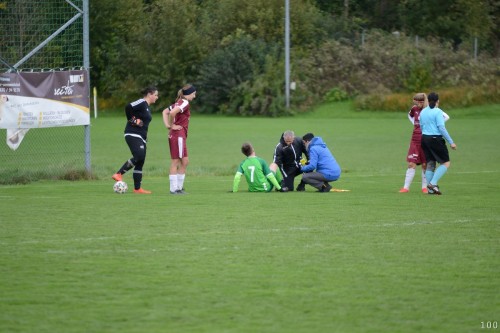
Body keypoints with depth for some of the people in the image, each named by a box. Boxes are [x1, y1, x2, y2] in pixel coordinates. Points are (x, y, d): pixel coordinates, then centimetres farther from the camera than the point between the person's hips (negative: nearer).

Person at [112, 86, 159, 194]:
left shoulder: (147, 107, 20)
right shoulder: (141, 103, -9)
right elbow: (128, 107, -23)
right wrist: (132, 120, -13)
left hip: (141, 137, 10)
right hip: (133, 135, -10)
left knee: (140, 163, 6)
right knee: (139, 156, -25)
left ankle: (137, 188, 8)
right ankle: (119, 174, -18)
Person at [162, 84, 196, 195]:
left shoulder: (179, 103, 16)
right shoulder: (185, 103, -12)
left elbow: (165, 112, 22)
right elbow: (172, 112, -28)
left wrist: (168, 125, 9)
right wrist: (172, 125, -15)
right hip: (178, 135, -10)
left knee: (185, 162, 13)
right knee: (175, 162, -5)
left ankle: (179, 187, 16)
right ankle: (174, 189, -2)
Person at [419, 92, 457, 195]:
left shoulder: (423, 112, 10)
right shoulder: (438, 112, -11)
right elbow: (441, 128, -16)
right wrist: (451, 142, -14)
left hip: (424, 138, 7)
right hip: (436, 139, -7)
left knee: (430, 163, 12)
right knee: (446, 163, 0)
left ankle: (430, 189, 9)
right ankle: (433, 183, -13)